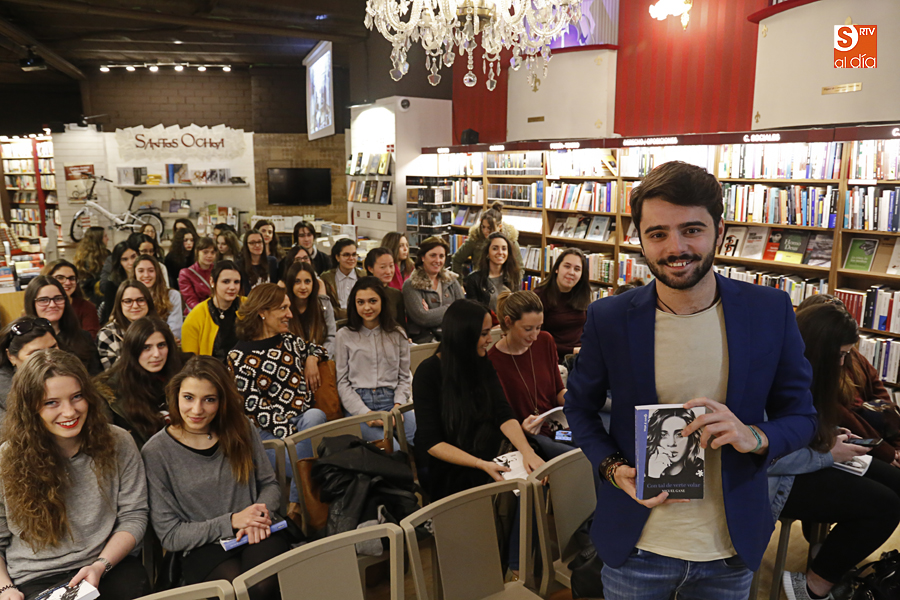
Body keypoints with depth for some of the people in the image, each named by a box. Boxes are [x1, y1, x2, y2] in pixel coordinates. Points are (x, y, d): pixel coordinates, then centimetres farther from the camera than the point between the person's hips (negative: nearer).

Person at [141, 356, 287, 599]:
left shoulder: (241, 430, 5)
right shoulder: (156, 452, -4)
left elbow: (269, 485, 13)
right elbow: (170, 535, -3)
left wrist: (259, 516, -9)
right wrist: (231, 521, -14)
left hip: (255, 536, 2)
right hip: (201, 549, -2)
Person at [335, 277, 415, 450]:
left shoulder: (397, 334, 16)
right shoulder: (344, 336, 10)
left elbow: (404, 377, 15)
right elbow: (342, 382, 5)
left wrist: (398, 405, -5)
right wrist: (364, 412, -9)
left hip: (391, 401, 2)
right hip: (357, 405, -2)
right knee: (392, 448, -30)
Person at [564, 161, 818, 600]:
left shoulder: (771, 311, -10)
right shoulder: (607, 318, -12)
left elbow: (800, 416, 0)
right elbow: (581, 407, 3)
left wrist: (756, 437, -22)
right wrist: (612, 467, -14)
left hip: (733, 550, 2)